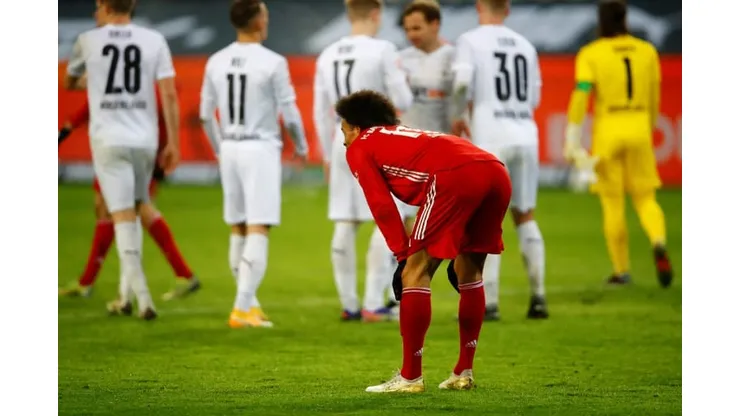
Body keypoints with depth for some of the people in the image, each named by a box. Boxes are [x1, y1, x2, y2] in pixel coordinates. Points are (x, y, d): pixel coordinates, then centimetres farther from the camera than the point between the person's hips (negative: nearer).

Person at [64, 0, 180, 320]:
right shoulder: (154, 41, 1)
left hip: (108, 140, -2)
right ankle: (125, 294, 19)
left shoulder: (88, 41, 0)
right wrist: (173, 143, 2)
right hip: (144, 139, 2)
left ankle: (142, 297, -12)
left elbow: (69, 83, 19)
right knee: (131, 214, 17)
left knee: (123, 217, -3)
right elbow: (169, 94, -4)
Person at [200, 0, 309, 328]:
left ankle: (249, 302, 21)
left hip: (230, 149, 6)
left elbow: (206, 114, 10)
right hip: (261, 148, -6)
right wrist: (301, 147, 10)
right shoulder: (272, 63, -11)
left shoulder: (216, 62, 4)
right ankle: (242, 308, -12)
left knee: (239, 230, 15)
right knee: (258, 231, -5)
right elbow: (289, 114, -8)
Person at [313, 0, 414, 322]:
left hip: (343, 141, 5)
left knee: (345, 225, 8)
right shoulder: (383, 51, -10)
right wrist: (401, 81, 13)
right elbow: (402, 102, -9)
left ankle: (348, 305, 10)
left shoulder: (327, 56, 7)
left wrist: (328, 156, 18)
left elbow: (321, 113, 10)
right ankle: (373, 305, -4)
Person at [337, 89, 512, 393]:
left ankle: (410, 377, 2)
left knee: (415, 273, 1)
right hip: (496, 171, 8)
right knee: (469, 272, 21)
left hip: (456, 175, -8)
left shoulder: (359, 148, 19)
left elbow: (382, 206, 6)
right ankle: (463, 373, 25)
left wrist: (403, 256, 6)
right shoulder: (406, 135, 39)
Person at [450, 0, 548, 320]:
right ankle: (538, 296, 9)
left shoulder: (471, 41, -1)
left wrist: (456, 116, 1)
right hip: (525, 136, 4)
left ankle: (488, 303, -5)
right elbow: (533, 99, 16)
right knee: (525, 216, 15)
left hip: (490, 139, -4)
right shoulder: (525, 46, 14)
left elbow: (462, 82, -15)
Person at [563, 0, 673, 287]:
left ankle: (621, 270, 10)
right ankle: (659, 244, -22)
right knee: (645, 199, 8)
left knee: (613, 204, 6)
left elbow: (580, 97, -14)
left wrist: (572, 141, -13)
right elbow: (654, 98, 11)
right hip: (639, 129, 2)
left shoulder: (590, 54, -5)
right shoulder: (647, 51, 5)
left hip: (607, 132, -2)